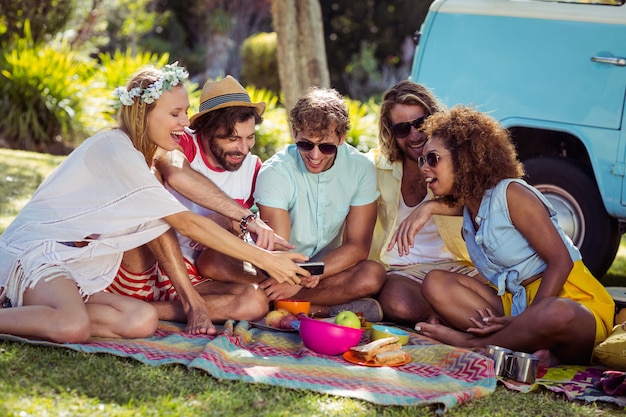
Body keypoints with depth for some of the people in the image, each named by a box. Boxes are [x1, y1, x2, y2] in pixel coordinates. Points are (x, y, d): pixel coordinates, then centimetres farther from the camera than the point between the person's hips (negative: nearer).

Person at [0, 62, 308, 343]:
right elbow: (187, 223, -18)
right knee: (74, 327, -38)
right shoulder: (116, 150, -16)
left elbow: (163, 227, 8)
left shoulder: (136, 155, 14)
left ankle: (25, 308, -10)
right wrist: (265, 260, -17)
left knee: (143, 320, -16)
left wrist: (190, 297, -3)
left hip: (74, 271, 10)